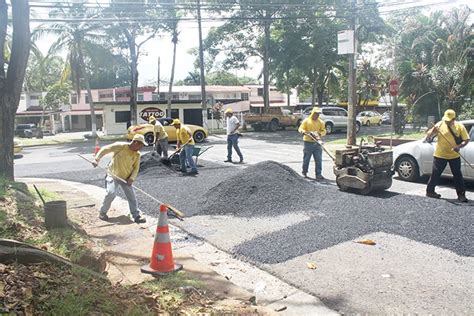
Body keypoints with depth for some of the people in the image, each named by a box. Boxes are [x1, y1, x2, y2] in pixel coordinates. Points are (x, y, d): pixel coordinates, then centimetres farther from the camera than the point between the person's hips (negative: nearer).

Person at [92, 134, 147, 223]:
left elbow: (136, 168, 2)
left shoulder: (137, 155, -2)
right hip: (113, 175, -5)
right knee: (111, 193, -18)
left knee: (132, 196, 3)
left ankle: (137, 216, 13)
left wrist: (132, 178, -13)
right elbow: (105, 149, -14)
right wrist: (96, 159, -22)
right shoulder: (121, 146, -17)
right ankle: (102, 213, 4)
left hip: (126, 178, 5)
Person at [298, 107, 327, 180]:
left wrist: (320, 133, -14)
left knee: (319, 159, -2)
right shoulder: (306, 121, 2)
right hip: (308, 142, -3)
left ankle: (318, 174, 2)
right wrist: (303, 131, -26)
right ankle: (304, 172, 21)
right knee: (306, 158, 4)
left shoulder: (321, 122, 10)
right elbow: (300, 129, -3)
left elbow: (324, 131, 8)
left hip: (317, 143, 3)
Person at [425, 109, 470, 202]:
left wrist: (459, 146, -22)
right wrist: (433, 130, -26)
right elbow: (429, 136, -4)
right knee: (435, 174, 6)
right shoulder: (440, 124, -7)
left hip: (454, 155, 1)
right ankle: (430, 191, 20)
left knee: (458, 175, 2)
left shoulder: (460, 126, -5)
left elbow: (466, 140, -3)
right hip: (440, 155, -1)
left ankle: (461, 195, 10)